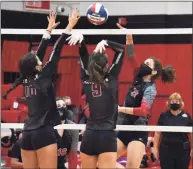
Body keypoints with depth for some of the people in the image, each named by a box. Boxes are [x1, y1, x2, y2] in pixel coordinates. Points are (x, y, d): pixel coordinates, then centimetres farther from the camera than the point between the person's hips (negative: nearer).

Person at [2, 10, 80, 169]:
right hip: (44, 133, -7)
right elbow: (56, 52, -4)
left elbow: (40, 52, 18)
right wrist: (70, 26, -1)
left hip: (27, 134, 7)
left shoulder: (27, 79, 9)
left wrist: (49, 29, 26)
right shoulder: (43, 78, -7)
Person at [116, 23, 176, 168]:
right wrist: (128, 36, -9)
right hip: (123, 129, 8)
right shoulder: (139, 79, 9)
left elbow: (143, 111, -26)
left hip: (138, 133, -8)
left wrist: (121, 109, -28)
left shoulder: (150, 89, -11)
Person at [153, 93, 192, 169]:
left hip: (183, 151, 0)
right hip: (166, 150, 0)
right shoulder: (163, 116, 2)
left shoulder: (186, 116, 1)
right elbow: (158, 133, 6)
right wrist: (156, 148, 2)